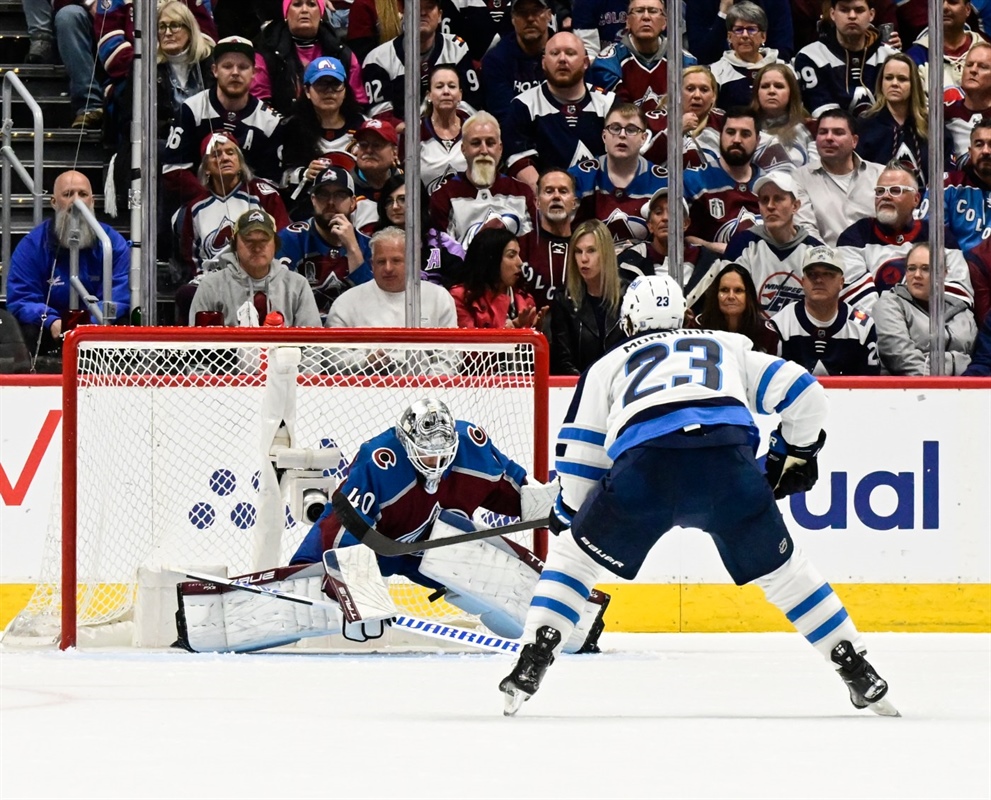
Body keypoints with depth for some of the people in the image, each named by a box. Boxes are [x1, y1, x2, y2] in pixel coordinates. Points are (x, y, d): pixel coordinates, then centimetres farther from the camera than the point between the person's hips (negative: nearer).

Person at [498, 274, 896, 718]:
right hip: (728, 459, 1)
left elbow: (578, 452, 27)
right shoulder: (728, 348, 36)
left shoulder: (609, 364, 34)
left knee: (573, 553, 21)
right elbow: (802, 392, 28)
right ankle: (860, 675, 19)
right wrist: (795, 455, 43)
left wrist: (569, 513, 40)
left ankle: (530, 665, 9)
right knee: (781, 569, 20)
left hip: (644, 465, -1)